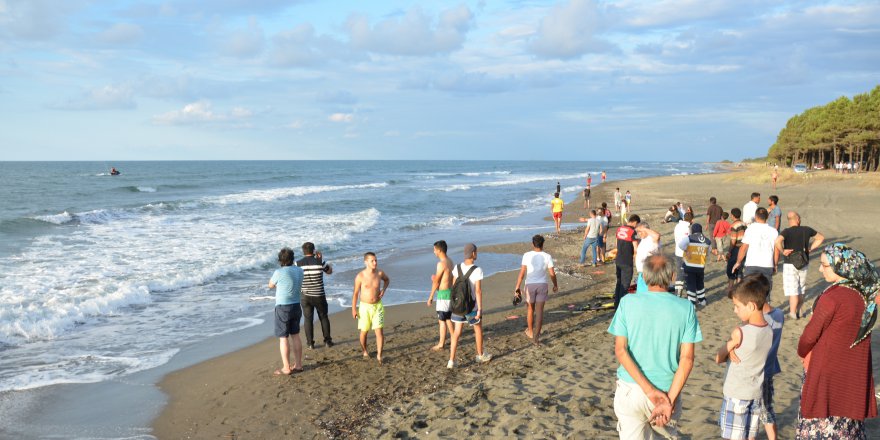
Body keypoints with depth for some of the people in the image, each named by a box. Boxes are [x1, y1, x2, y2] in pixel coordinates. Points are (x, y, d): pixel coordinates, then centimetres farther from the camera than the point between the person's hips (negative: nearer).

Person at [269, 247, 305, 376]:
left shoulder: (279, 272, -17)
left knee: (283, 338, 2)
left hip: (283, 308, -6)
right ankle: (298, 364, 22)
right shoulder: (299, 271, 0)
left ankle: (286, 368, 5)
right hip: (296, 306, 6)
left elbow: (270, 285, 2)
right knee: (295, 336, 15)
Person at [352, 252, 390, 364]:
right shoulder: (360, 276, -12)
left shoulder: (379, 273, -4)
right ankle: (365, 351, 34)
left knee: (379, 331, -7)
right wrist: (353, 309, -3)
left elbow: (387, 280, 19)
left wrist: (383, 289, 1)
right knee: (364, 331, 11)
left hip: (378, 306, 1)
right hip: (365, 306, -1)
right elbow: (355, 293, -4)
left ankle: (379, 355, 0)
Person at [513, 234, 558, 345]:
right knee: (539, 311, 1)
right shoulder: (547, 256, -4)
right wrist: (555, 285, 14)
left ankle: (530, 332, 36)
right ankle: (536, 337, -8)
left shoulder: (527, 255, -7)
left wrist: (517, 287, -5)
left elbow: (522, 272, -10)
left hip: (530, 285, 0)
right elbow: (552, 273, -3)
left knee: (530, 309, 19)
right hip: (542, 285, 0)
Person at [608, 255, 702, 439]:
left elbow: (620, 350, -11)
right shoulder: (685, 308, -5)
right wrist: (670, 400, -12)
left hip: (630, 389, -1)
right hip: (668, 389, 1)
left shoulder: (628, 302, -6)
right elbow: (687, 358, -11)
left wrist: (649, 389, -13)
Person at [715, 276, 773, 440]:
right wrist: (732, 350, -7)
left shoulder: (739, 332, -22)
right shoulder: (769, 331, -2)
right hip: (756, 394, 6)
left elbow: (719, 358, -10)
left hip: (736, 395, -6)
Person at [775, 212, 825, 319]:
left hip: (790, 264, -4)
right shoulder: (806, 230, 0)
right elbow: (821, 238, 14)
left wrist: (783, 251, -18)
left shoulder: (787, 231, -14)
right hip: (804, 264, 4)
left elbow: (777, 241, -34)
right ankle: (798, 311, 26)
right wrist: (810, 248, 10)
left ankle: (792, 313, 2)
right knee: (801, 290, 17)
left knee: (792, 290, 0)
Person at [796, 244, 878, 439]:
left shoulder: (832, 298, -25)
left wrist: (802, 352, 5)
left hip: (827, 370, -6)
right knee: (847, 419, 20)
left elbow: (810, 334, -16)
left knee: (820, 422, 10)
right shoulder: (864, 294, -3)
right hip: (855, 372, 7)